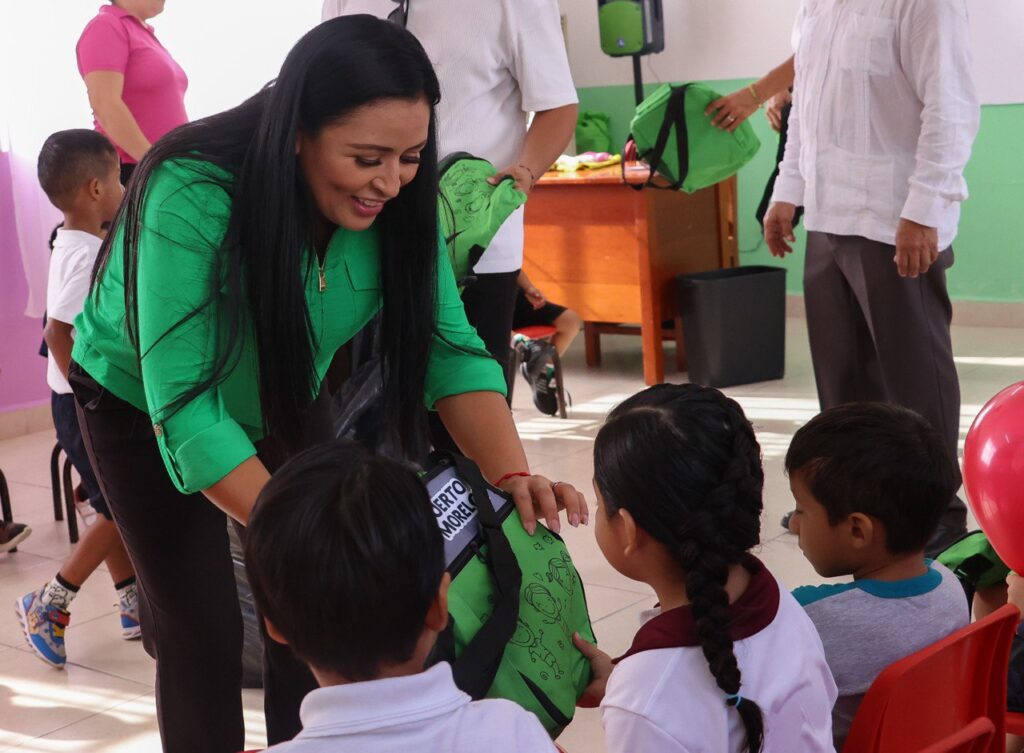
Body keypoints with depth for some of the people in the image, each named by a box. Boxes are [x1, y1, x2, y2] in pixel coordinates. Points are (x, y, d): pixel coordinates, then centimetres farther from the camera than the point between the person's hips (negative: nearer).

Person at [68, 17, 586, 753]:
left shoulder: (394, 199, -23)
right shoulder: (191, 197, -38)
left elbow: (448, 348, -21)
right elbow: (185, 407, -40)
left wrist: (514, 476, -38)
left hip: (284, 397, 4)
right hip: (144, 406, -4)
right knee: (203, 630, -1)